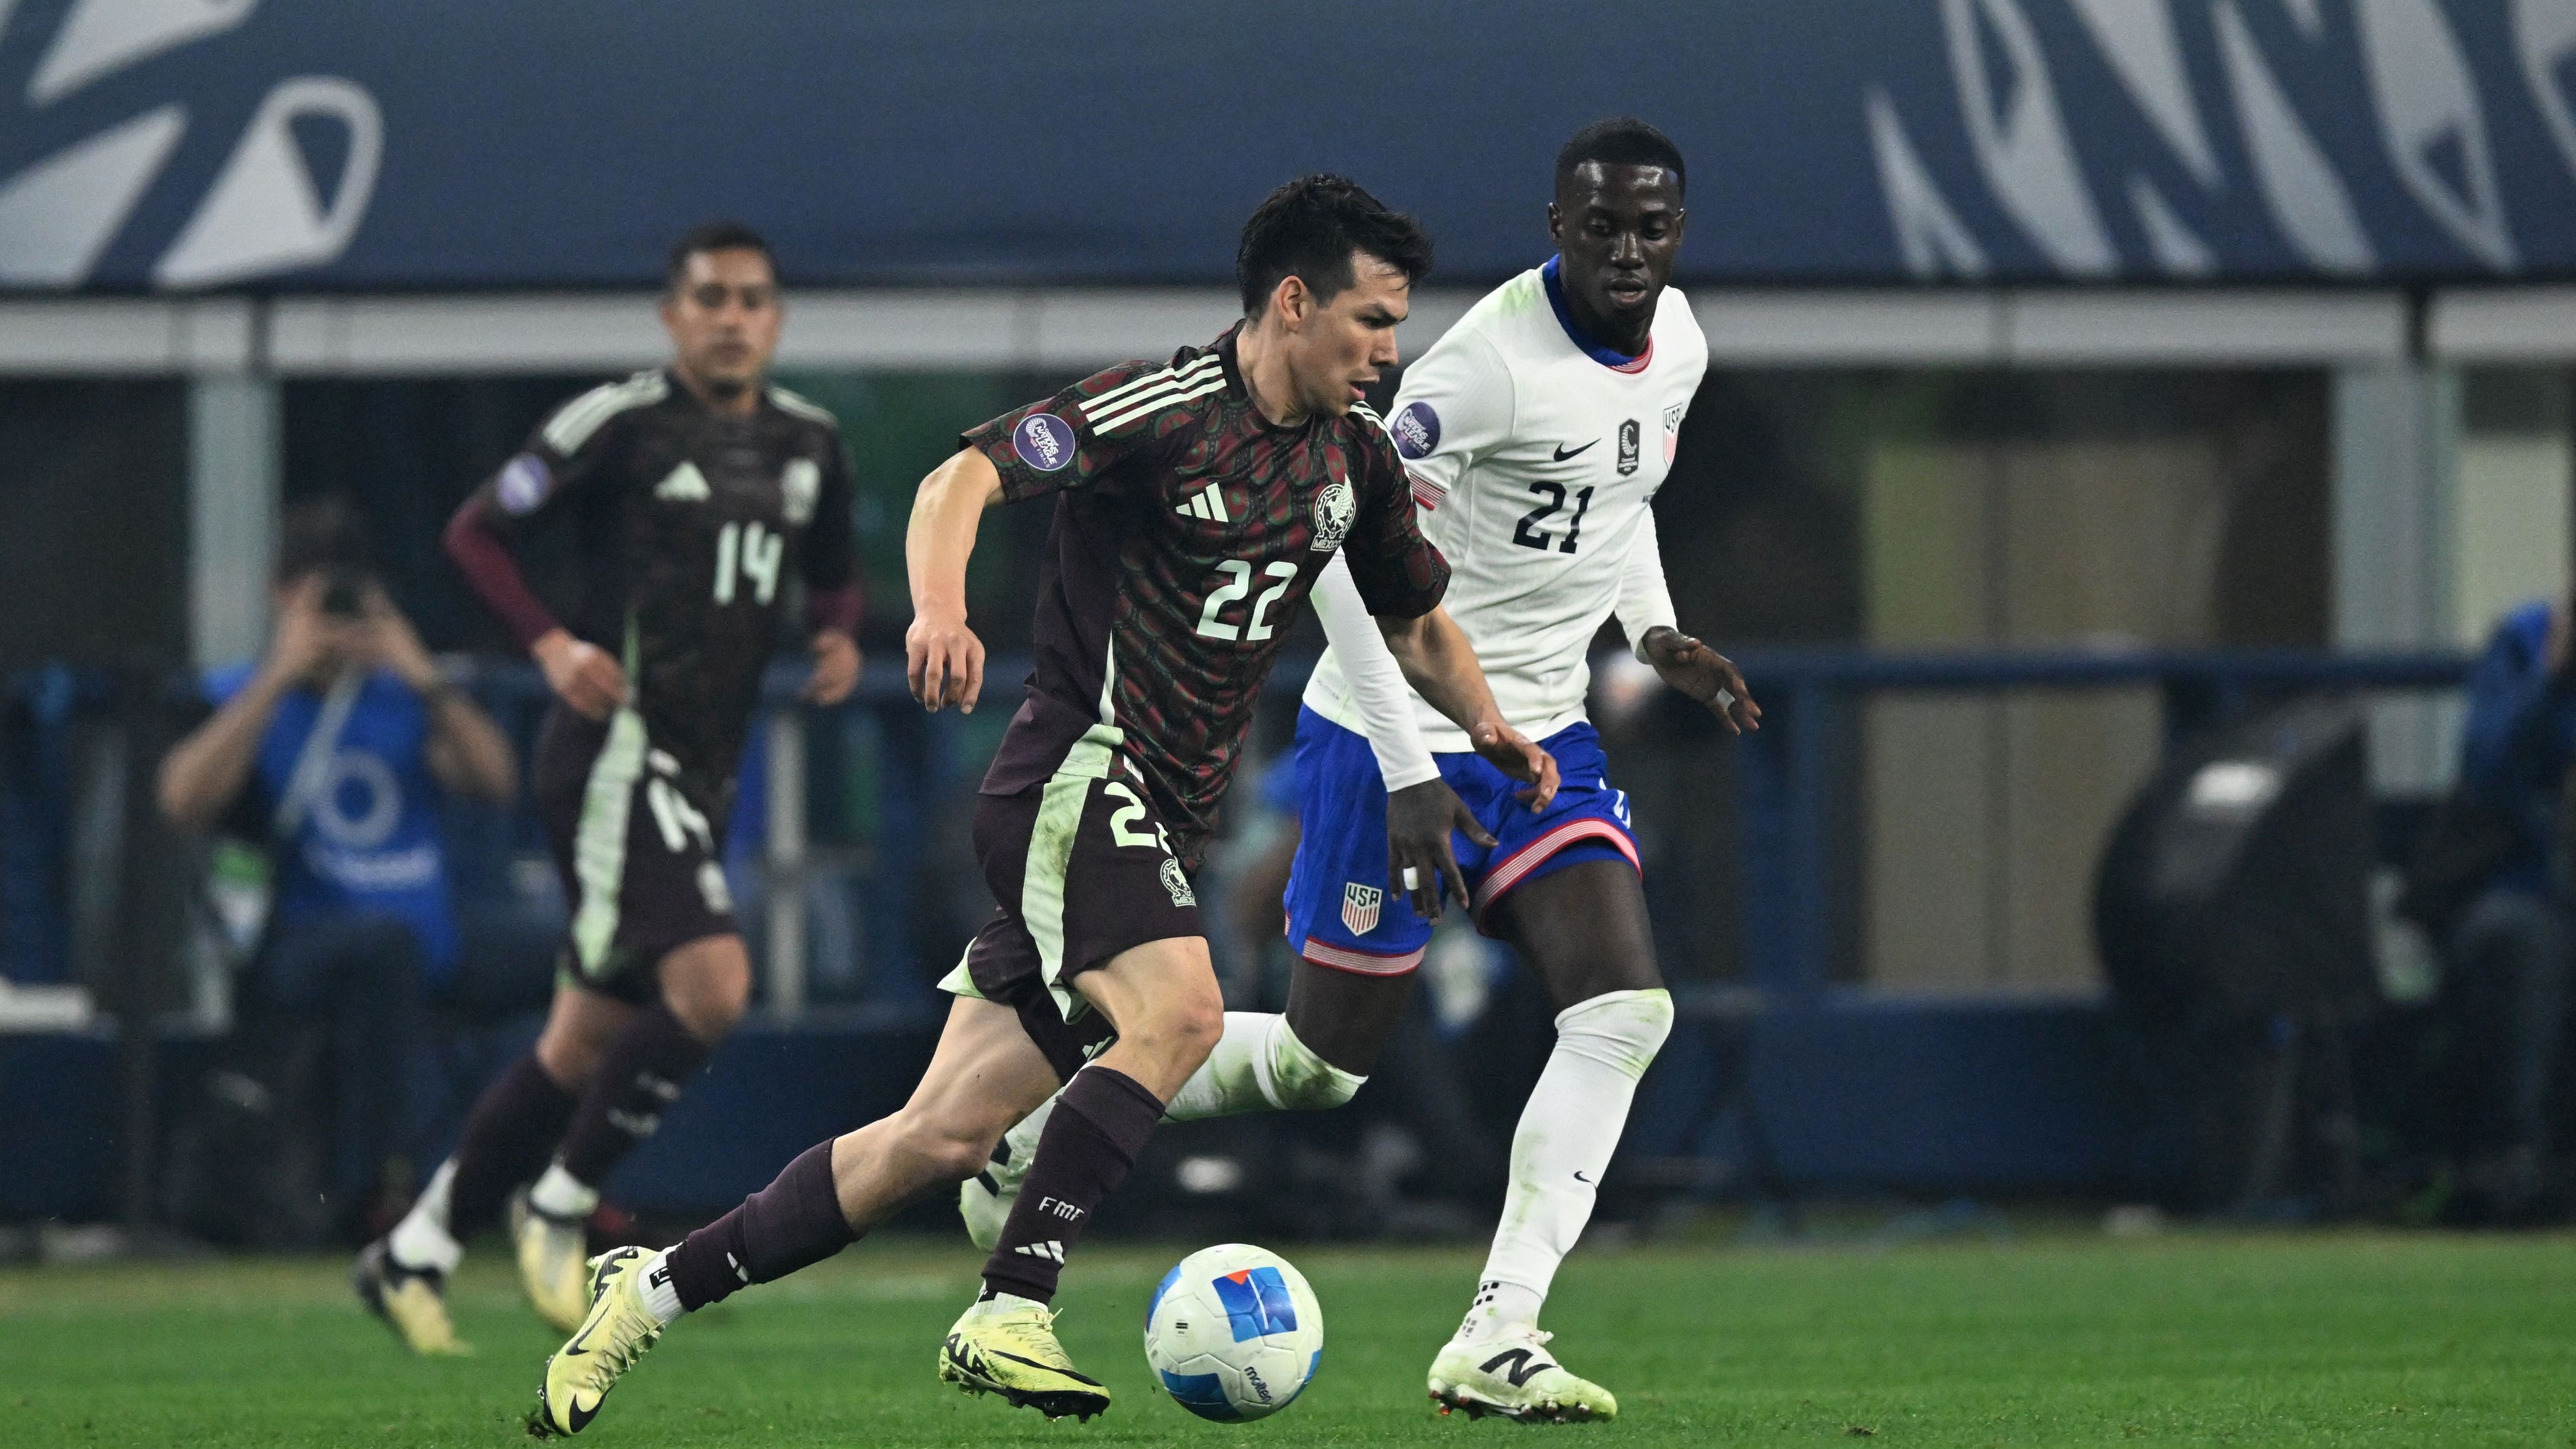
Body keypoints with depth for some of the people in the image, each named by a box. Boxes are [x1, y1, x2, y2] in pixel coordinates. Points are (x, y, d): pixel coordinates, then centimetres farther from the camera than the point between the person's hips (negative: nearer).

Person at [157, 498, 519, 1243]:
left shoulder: (401, 698, 17)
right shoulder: (237, 698, 8)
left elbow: (496, 781, 2)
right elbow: (183, 801, -12)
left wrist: (425, 681, -9)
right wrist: (282, 675, -13)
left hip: (422, 970, 4)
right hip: (284, 969, -4)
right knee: (381, 939, -37)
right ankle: (363, 1191, -39)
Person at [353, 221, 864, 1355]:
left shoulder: (808, 443, 12)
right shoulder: (621, 424, -8)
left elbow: (831, 573, 27)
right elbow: (476, 532, -3)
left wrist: (840, 637, 5)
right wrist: (554, 647, -16)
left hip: (700, 775, 8)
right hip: (617, 747, -8)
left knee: (586, 1043, 10)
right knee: (710, 983, -24)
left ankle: (414, 1257, 21)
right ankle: (560, 1204, -7)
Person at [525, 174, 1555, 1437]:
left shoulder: (1355, 459, 12)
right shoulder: (1166, 407, -12)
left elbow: (1417, 622, 26)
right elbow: (966, 476, -20)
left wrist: (1490, 728, 8)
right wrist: (941, 607, -39)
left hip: (1163, 825, 7)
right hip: (1076, 774, -7)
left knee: (942, 1138, 3)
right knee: (1178, 1010, -31)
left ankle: (654, 1289, 12)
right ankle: (1009, 1312, -26)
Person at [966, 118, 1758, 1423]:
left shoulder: (1677, 343, 3)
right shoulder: (1493, 360, -24)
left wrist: (1655, 634, 7)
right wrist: (1408, 772, -26)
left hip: (1543, 732, 7)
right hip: (1398, 735, -7)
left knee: (1626, 1011, -12)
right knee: (1322, 1060, 0)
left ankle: (1496, 1341, -15)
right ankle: (1036, 1138, 23)